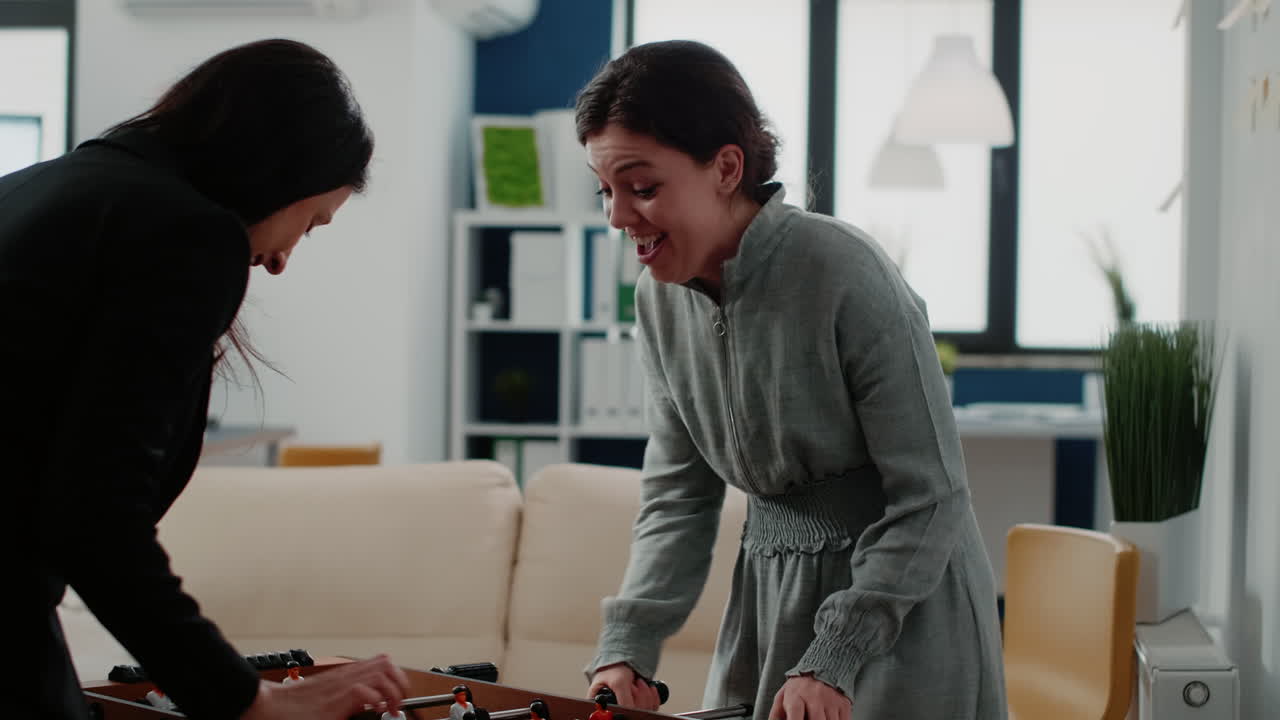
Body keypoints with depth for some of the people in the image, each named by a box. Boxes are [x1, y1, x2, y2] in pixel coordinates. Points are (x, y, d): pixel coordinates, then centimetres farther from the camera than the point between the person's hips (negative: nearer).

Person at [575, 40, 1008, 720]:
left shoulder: (844, 274, -23)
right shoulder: (659, 298, -2)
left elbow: (931, 498, -19)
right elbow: (678, 495, 3)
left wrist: (834, 661, -22)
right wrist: (627, 645, -10)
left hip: (901, 601, -5)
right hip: (769, 592, 6)